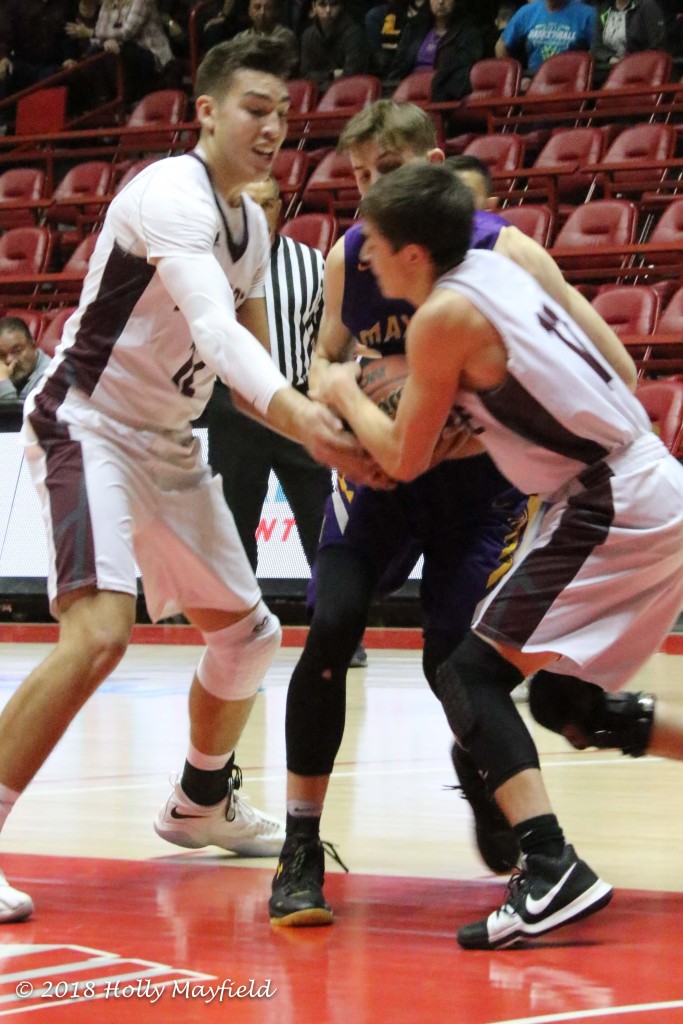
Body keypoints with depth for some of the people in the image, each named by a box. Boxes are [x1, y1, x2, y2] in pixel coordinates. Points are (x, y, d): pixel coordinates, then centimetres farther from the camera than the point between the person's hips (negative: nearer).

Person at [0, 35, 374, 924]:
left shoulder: (250, 225, 9)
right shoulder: (173, 194, -20)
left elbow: (250, 351, 17)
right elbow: (214, 327, -36)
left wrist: (324, 432, 0)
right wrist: (296, 413, -51)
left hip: (167, 444, 10)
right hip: (89, 427, -10)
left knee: (247, 631, 18)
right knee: (99, 633, -28)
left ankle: (201, 805, 41)